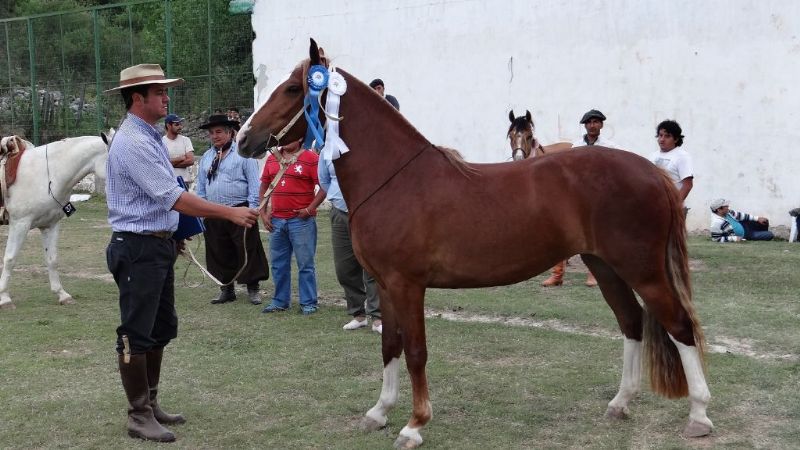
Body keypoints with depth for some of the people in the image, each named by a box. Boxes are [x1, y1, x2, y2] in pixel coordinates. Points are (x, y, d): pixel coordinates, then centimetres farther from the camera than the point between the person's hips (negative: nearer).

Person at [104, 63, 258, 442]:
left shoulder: (149, 138, 13)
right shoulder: (132, 143, -19)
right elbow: (173, 197, -25)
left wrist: (174, 234, 18)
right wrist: (231, 213, -24)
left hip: (159, 245, 10)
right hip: (138, 249, -10)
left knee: (161, 330, 16)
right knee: (136, 335, -1)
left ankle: (150, 404, 27)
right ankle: (139, 416, 7)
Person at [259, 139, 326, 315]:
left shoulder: (311, 158, -5)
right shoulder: (272, 159, 12)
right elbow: (264, 187, 17)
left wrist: (309, 209, -14)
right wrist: (263, 213, 8)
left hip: (301, 220, -6)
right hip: (276, 221, 6)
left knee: (305, 264, -1)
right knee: (278, 264, 12)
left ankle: (308, 303, 7)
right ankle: (280, 301, 23)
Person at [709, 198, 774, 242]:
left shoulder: (727, 212, -10)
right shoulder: (716, 223, -35)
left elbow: (739, 216, 2)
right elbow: (716, 239, -30)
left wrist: (757, 218, 1)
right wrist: (734, 238, -32)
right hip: (742, 237, -8)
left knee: (765, 222, 12)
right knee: (769, 235, -9)